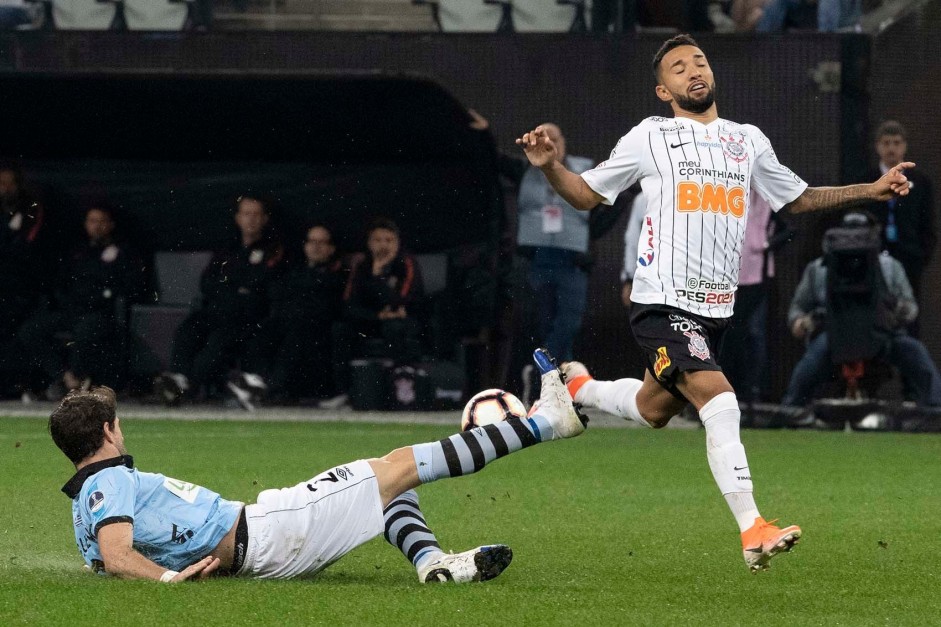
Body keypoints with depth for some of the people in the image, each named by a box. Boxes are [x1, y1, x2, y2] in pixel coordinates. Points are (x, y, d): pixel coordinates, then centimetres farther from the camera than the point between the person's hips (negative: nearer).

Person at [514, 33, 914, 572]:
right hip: (664, 302, -6)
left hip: (716, 306, 6)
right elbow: (587, 194, 6)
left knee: (655, 410, 17)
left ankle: (580, 387, 47)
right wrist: (550, 166, -14)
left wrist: (873, 190, 15)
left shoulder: (748, 141, 14)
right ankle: (752, 529, -23)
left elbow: (799, 198, 24)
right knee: (720, 402, -22)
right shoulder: (651, 138, 1)